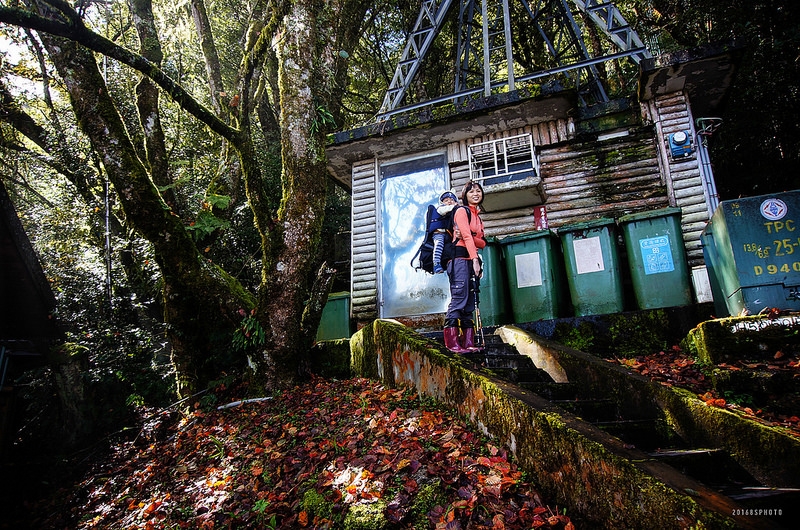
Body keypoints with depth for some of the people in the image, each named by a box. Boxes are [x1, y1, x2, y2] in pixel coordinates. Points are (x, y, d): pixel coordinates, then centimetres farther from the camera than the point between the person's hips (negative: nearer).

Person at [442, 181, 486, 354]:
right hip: (459, 258, -8)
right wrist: (475, 259, -23)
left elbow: (483, 242, 11)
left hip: (471, 260, 8)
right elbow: (467, 236, -13)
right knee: (459, 298, -15)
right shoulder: (462, 211, 1)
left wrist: (468, 238, -10)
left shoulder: (478, 217, 24)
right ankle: (452, 342, -16)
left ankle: (468, 342, 3)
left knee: (470, 302, 3)